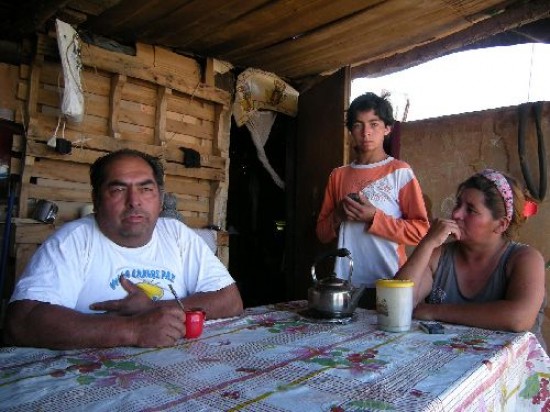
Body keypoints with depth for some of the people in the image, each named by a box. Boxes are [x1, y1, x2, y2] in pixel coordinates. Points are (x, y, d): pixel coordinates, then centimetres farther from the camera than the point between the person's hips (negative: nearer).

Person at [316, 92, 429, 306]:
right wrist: (338, 217, -9)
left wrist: (374, 218, -17)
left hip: (388, 284, -3)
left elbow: (420, 231, -7)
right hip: (345, 283, 3)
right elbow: (322, 233, 11)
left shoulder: (400, 171, -3)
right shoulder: (338, 175, 8)